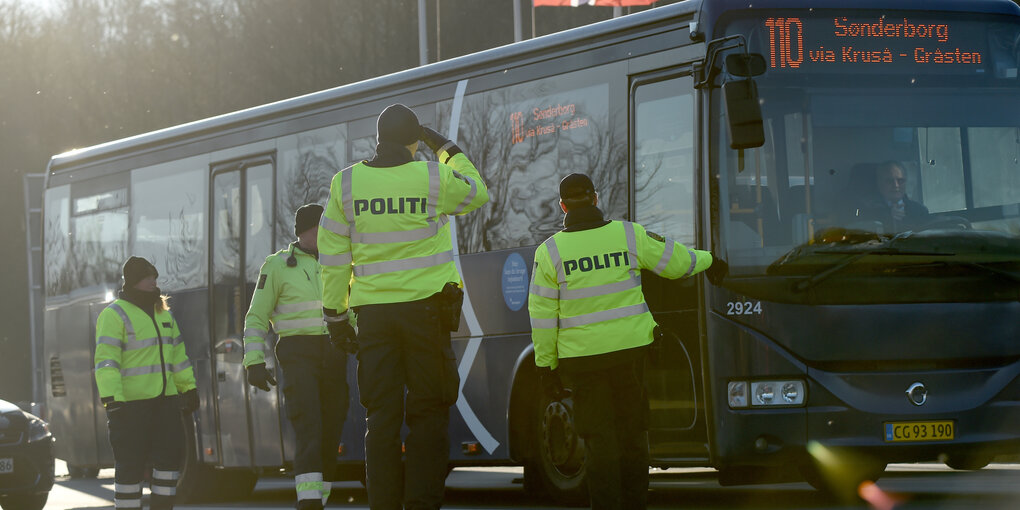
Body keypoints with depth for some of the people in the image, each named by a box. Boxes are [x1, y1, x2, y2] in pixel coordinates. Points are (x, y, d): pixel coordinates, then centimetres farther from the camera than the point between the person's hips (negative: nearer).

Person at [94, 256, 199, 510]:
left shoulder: (161, 313, 16)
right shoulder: (115, 315, -9)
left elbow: (177, 355, 23)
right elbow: (106, 362, -17)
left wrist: (188, 388, 20)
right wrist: (112, 401, -25)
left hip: (163, 399, 7)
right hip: (130, 402, -7)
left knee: (170, 455, 1)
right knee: (131, 465, -5)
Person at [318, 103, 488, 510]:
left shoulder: (346, 184, 1)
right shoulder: (433, 178, -5)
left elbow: (333, 256, 4)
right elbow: (478, 192, 17)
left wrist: (335, 314, 12)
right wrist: (448, 150, 27)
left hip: (373, 313, 2)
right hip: (426, 307, -2)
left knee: (381, 415, 5)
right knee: (428, 413, 3)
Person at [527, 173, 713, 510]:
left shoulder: (549, 252, -5)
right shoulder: (629, 235, -2)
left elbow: (542, 316, -4)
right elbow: (675, 262, 10)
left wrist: (546, 366, 4)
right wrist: (707, 258, 32)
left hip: (581, 356, -1)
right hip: (629, 347, 1)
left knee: (598, 436, 2)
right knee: (633, 432, 12)